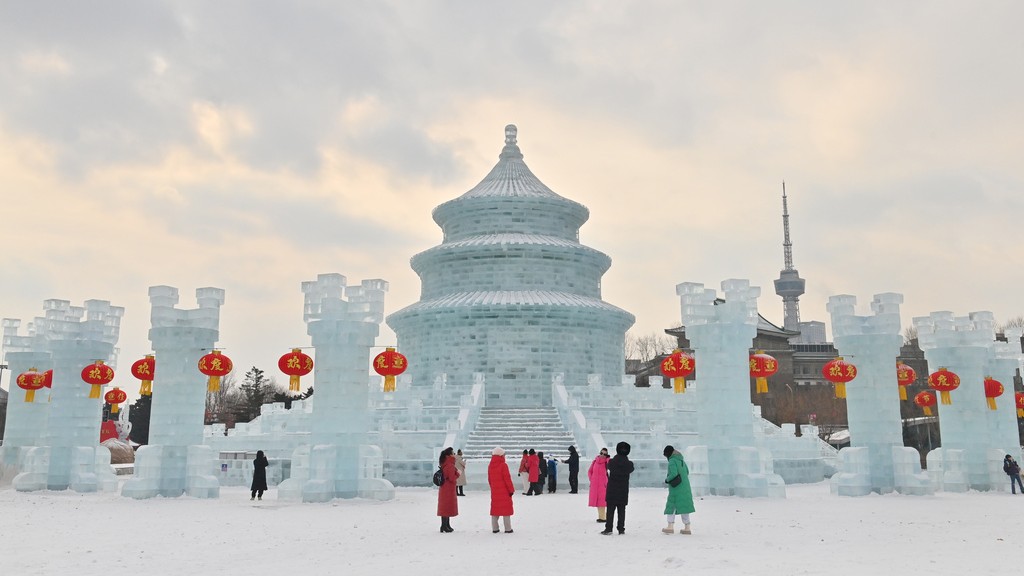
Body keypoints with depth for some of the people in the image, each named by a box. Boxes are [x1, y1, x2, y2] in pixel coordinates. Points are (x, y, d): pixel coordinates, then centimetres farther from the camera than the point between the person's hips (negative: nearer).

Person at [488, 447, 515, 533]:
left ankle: (494, 528, 12)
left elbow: (489, 480, 13)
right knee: (506, 509, 1)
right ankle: (508, 529, 1)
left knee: (495, 509, 11)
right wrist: (511, 489, -4)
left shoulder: (490, 466, 6)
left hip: (494, 492, 6)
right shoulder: (503, 465, -14)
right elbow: (507, 479, -13)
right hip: (504, 491, -6)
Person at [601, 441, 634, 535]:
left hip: (612, 490, -1)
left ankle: (608, 528, -3)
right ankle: (621, 529, 9)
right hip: (623, 491, 1)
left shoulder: (611, 462, -9)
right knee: (621, 511, 9)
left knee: (610, 510, 2)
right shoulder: (629, 464, -6)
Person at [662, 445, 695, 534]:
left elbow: (673, 474, -22)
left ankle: (670, 526, -1)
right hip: (685, 488, 7)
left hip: (676, 488, -7)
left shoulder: (672, 461, -13)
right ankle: (687, 527, 11)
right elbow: (687, 472, 20)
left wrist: (667, 479, -6)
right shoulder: (681, 460, 12)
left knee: (671, 505, 2)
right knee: (684, 506, 11)